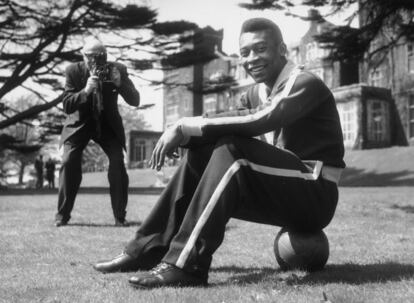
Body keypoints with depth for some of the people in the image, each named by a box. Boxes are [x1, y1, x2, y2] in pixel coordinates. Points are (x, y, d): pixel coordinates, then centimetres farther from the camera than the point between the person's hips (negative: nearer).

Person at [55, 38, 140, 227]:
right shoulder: (74, 71, -15)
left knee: (118, 162, -17)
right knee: (69, 161, -18)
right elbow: (67, 106, -20)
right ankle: (62, 215, -3)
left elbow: (135, 101, -14)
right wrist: (86, 90, -38)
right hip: (80, 122, 0)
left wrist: (120, 84, -33)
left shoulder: (117, 70, -13)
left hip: (108, 123, 1)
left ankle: (120, 216, -6)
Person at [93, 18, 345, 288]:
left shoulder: (305, 84, -11)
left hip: (314, 196, -7)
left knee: (232, 150, -28)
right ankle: (149, 249, -3)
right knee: (200, 155, -2)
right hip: (281, 194, 7)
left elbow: (261, 121, -30)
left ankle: (185, 265, -32)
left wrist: (187, 126, -29)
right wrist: (184, 133, -22)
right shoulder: (257, 93, 13)